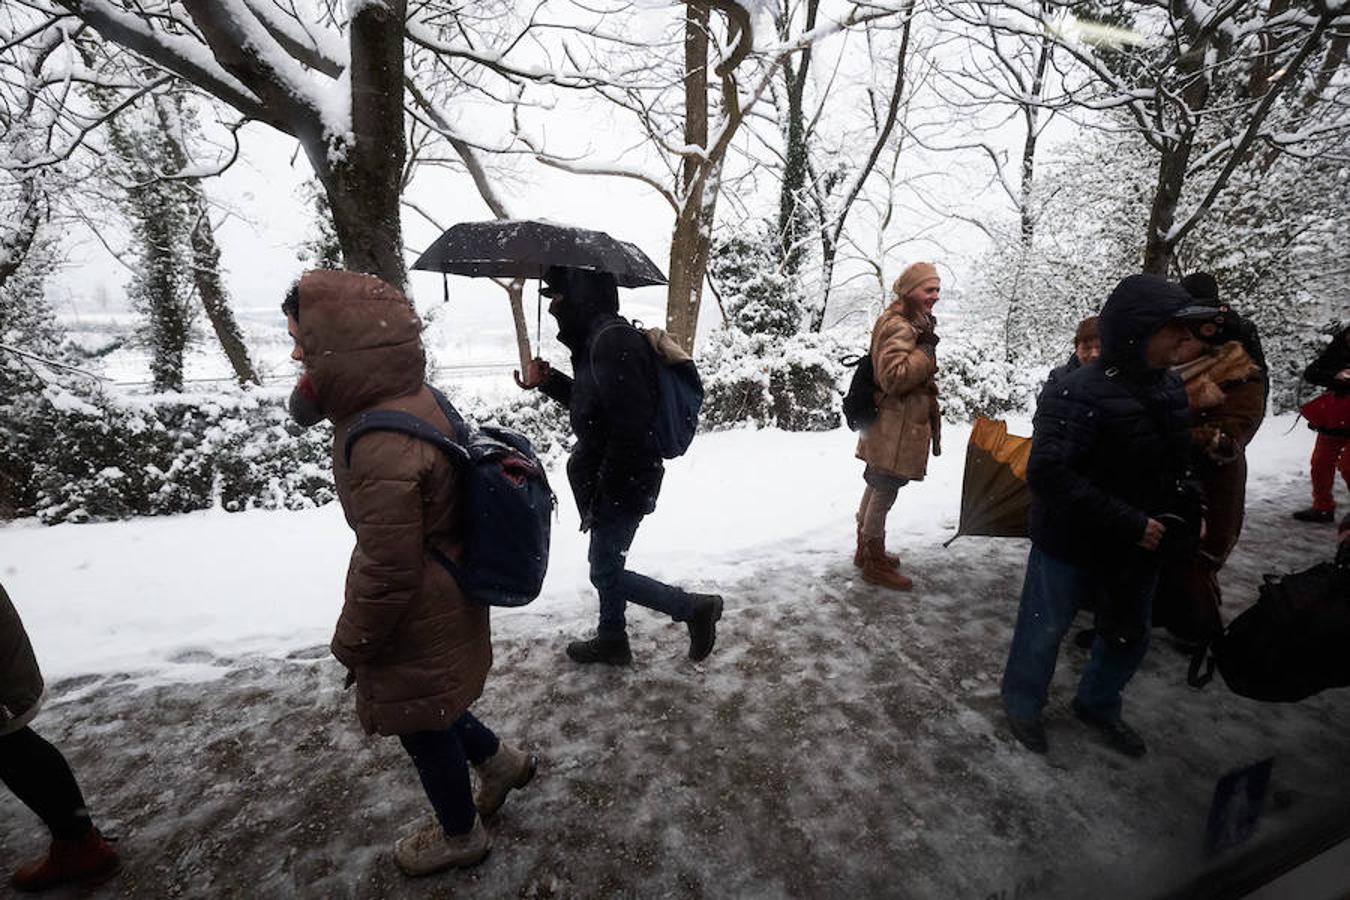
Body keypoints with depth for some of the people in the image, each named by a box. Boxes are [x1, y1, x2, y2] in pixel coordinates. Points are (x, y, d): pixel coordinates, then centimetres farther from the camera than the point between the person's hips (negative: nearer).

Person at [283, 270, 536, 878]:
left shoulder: (383, 448, -34)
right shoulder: (419, 398, -4)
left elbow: (387, 573, -25)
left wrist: (351, 643, -7)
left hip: (418, 621, -8)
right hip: (447, 597, 8)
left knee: (422, 727, 18)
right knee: (429, 706, 29)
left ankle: (460, 836, 45)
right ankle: (501, 762, 49)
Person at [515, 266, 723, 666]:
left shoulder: (613, 342, -23)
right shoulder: (600, 338, 9)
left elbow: (630, 431, -27)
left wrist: (601, 500, -19)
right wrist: (548, 381, 10)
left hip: (621, 487, -10)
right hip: (611, 483, 10)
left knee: (606, 572, 4)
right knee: (606, 565, 21)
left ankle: (696, 607, 14)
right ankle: (612, 640, 39)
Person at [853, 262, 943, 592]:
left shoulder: (912, 322, 16)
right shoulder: (898, 326, -18)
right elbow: (893, 377, -27)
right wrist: (927, 351, -20)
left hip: (893, 424, 11)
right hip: (896, 426, -11)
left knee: (877, 486, 18)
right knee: (885, 492, -1)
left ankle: (866, 549, 32)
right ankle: (874, 563, 11)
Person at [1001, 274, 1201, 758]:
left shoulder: (1170, 387, 0)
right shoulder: (1078, 392, -26)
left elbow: (1178, 460, 15)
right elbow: (1047, 474, -31)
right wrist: (1129, 522, -27)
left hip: (1139, 546, 8)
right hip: (1070, 547, -7)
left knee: (1129, 635, 24)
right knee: (1044, 629, 12)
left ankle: (1098, 704, 49)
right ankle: (1022, 705, 38)